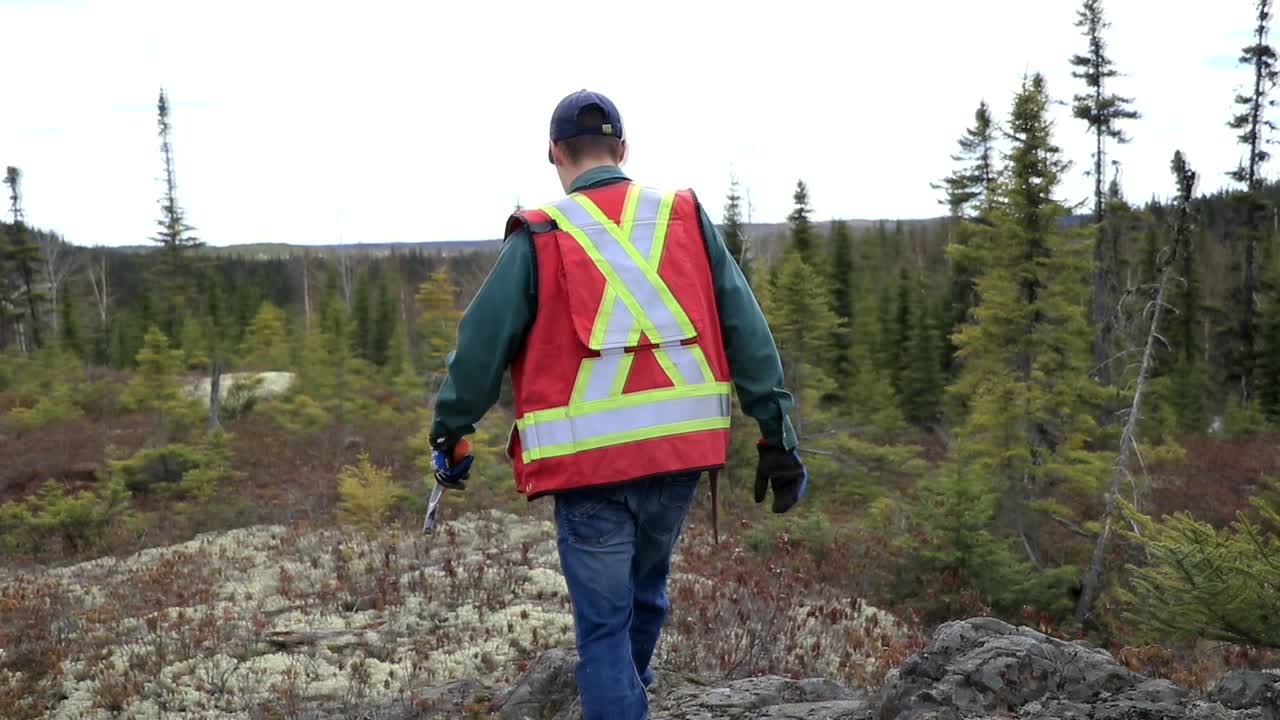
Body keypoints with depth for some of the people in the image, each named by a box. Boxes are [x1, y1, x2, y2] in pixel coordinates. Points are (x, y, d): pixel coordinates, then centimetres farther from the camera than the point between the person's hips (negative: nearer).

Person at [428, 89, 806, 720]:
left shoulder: (539, 238, -3)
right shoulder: (688, 219, 5)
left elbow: (480, 346, -1)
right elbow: (746, 332, 3)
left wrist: (449, 436, 13)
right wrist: (777, 434, 7)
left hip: (591, 461, -4)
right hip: (682, 451, 4)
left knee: (604, 625, 6)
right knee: (644, 593, 26)